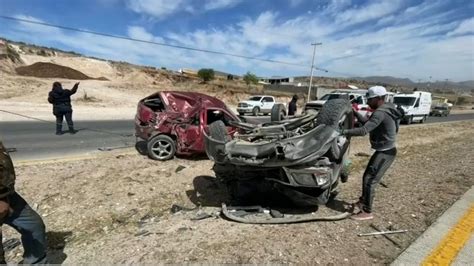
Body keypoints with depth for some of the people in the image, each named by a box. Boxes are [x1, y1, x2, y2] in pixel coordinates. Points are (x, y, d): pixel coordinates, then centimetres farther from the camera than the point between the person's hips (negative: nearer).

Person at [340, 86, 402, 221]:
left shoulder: (380, 113, -24)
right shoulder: (384, 110, 9)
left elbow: (364, 130, -32)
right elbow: (366, 122, 18)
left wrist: (344, 132, -28)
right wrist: (355, 112, 10)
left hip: (385, 153, -10)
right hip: (382, 151, 10)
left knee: (369, 180, -5)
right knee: (367, 177, 18)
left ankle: (367, 212, 6)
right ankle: (363, 201, 35)